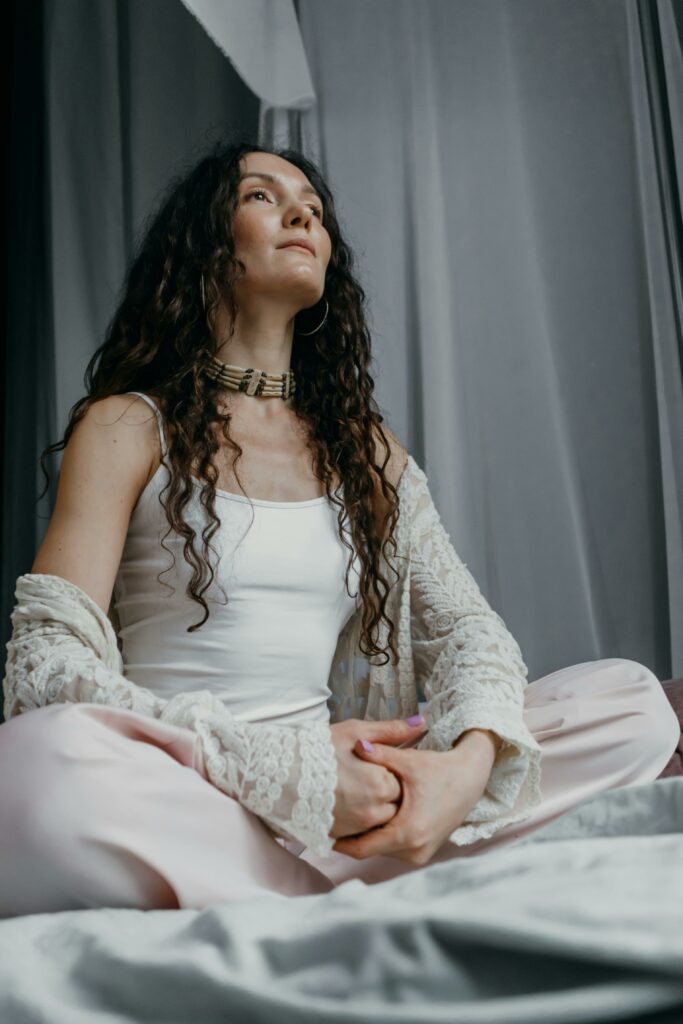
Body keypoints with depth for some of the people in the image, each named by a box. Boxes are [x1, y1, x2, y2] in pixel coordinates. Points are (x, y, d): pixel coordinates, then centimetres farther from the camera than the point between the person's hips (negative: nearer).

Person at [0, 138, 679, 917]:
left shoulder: (365, 447, 17)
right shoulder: (127, 427, 3)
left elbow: (464, 623, 6)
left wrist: (471, 761, -18)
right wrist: (287, 769, -22)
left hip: (330, 793, 4)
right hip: (174, 794, -3)